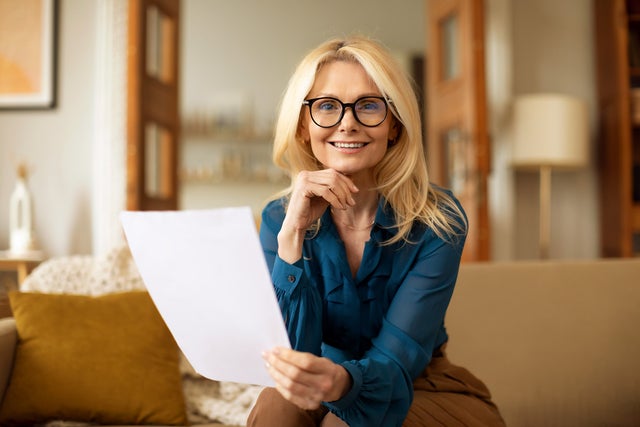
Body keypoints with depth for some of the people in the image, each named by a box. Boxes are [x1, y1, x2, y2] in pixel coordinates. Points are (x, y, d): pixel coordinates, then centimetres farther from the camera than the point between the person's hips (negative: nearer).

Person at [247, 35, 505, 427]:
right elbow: (289, 355, -20)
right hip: (323, 395, 2)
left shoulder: (438, 221, -17)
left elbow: (396, 361, -24)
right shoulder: (278, 219, -11)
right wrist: (293, 234, -31)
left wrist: (343, 381, -48)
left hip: (421, 391, -1)